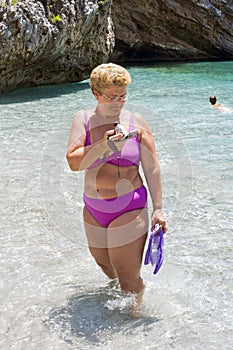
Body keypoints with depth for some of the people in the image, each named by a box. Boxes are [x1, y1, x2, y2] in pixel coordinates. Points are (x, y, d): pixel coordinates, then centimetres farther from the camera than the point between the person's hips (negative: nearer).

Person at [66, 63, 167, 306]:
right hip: (93, 212, 4)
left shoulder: (136, 122, -6)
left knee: (129, 281, 1)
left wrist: (157, 209, -6)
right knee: (105, 266, 24)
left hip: (130, 210, -3)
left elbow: (152, 169, -3)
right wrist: (104, 146, -29)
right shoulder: (83, 119, -3)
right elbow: (73, 162, -15)